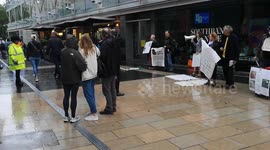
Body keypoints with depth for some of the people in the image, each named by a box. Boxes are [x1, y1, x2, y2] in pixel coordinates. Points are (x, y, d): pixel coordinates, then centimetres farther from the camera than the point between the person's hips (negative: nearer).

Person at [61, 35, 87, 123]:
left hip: (65, 79, 6)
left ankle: (66, 116, 21)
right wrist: (84, 68, -7)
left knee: (66, 96, 13)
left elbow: (62, 64, 9)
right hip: (75, 79, -6)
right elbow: (82, 65, -27)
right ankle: (73, 117, 12)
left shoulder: (62, 52, 2)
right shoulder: (75, 53, -21)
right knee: (73, 97, 3)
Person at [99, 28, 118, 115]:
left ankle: (109, 109, 1)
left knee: (107, 90, -2)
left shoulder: (104, 44, -18)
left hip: (106, 70, -9)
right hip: (114, 69, 9)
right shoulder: (113, 42, 8)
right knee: (113, 89, 16)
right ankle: (113, 107, 25)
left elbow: (102, 57, -23)